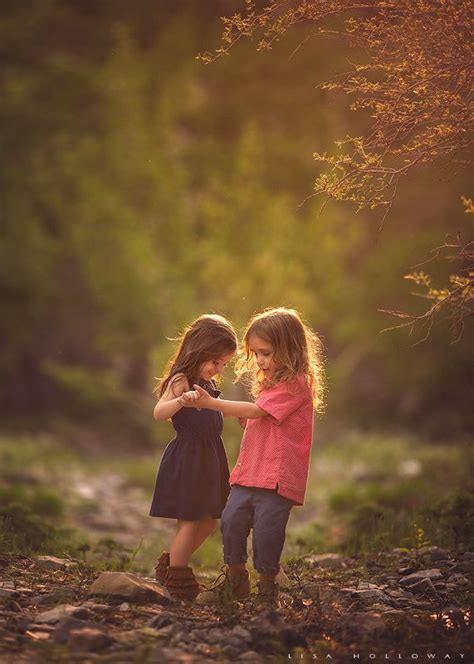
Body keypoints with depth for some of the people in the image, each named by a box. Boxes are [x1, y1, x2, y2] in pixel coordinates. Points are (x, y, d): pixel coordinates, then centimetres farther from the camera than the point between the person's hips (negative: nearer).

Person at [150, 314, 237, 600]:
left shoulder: (208, 384, 14)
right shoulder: (182, 381, -14)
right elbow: (159, 412, -30)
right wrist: (181, 400, -48)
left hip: (209, 458, 9)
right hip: (187, 458, -9)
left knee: (209, 521, 13)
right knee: (189, 521, -3)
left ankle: (171, 563, 28)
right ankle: (177, 579, 8)